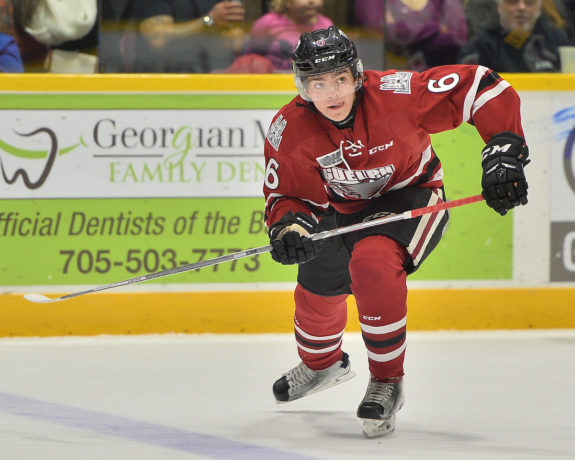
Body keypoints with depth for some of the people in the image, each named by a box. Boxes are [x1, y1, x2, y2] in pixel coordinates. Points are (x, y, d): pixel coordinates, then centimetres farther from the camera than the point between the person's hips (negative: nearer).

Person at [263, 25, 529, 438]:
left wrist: (503, 153, -29)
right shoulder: (290, 130, -21)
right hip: (345, 211, 5)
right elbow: (288, 195, -12)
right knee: (318, 284, 15)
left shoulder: (395, 94, -31)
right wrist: (289, 227, -34)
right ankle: (323, 362, 53)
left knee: (372, 262, -32)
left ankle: (387, 382, -16)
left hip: (412, 198, -5)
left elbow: (482, 87, -26)